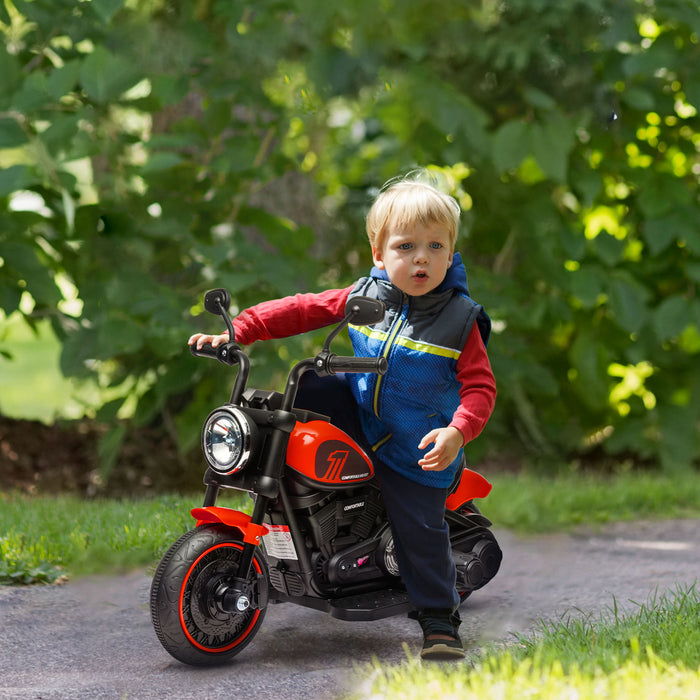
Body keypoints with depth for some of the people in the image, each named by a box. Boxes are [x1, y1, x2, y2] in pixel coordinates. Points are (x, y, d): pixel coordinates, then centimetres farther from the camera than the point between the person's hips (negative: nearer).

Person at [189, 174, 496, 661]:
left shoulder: (460, 319, -13)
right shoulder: (364, 296, -3)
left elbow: (480, 387, -14)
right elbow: (305, 310, 0)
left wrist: (457, 432, -33)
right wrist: (239, 331, -10)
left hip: (417, 449, -3)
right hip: (359, 414, 4)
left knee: (420, 532, -5)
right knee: (304, 389, -14)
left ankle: (440, 621, 10)